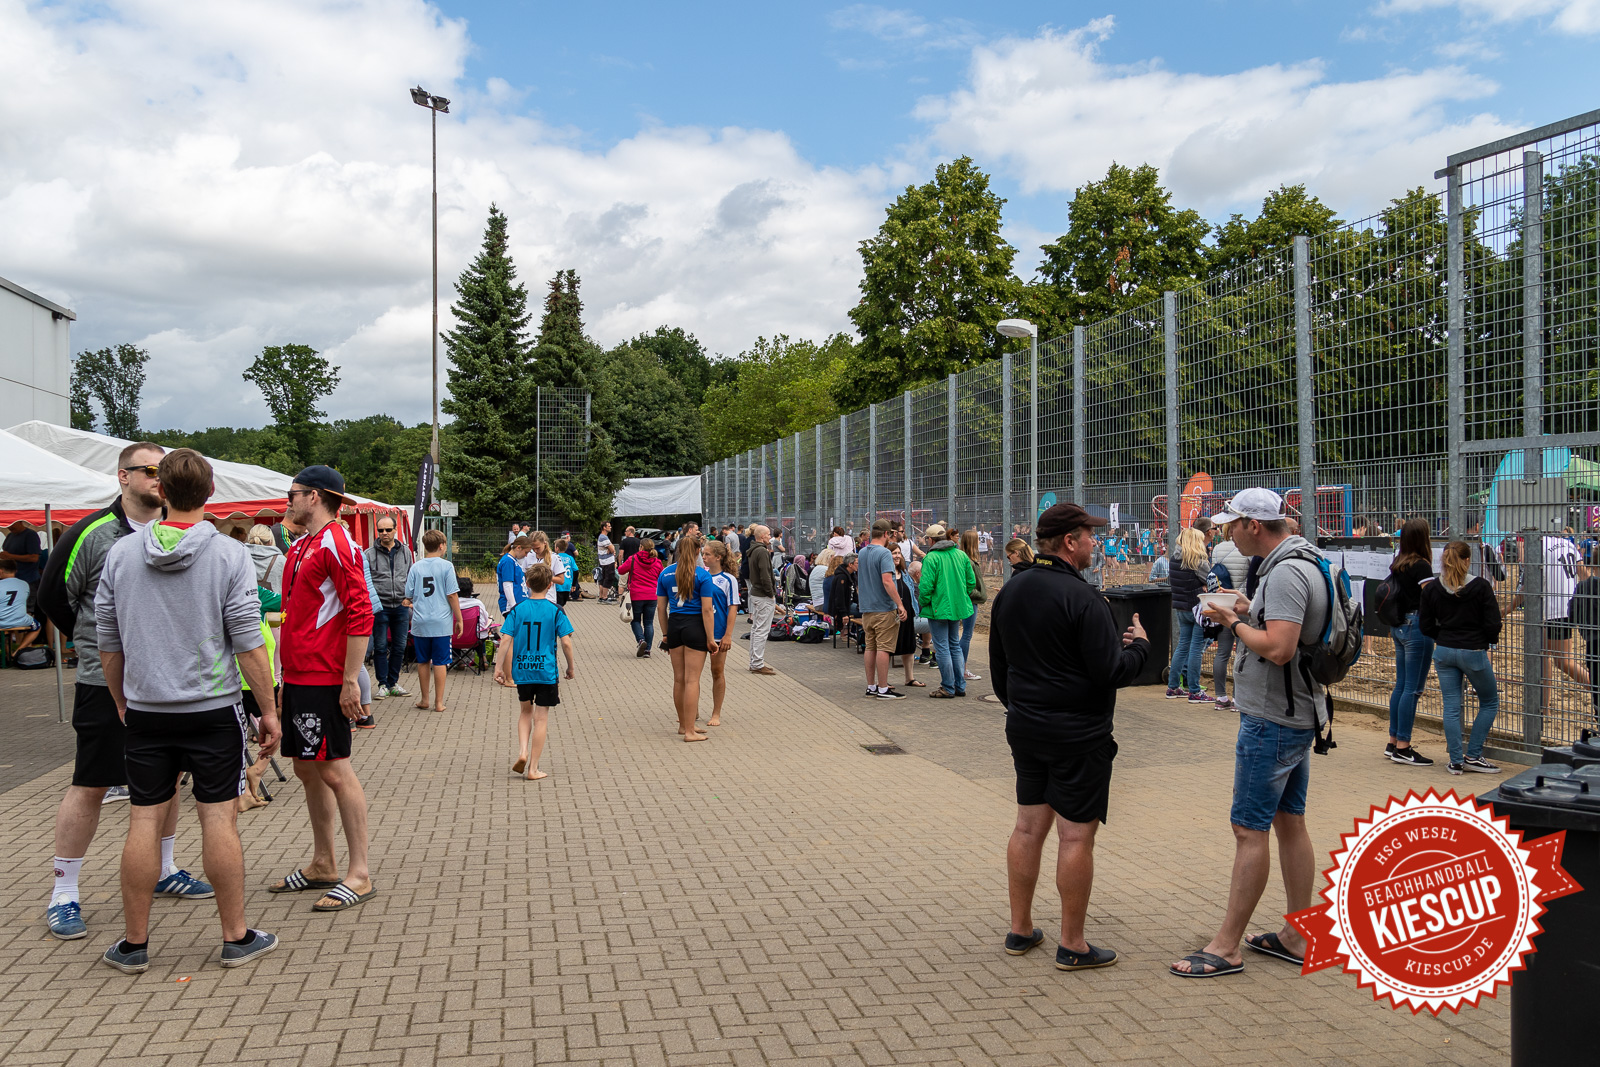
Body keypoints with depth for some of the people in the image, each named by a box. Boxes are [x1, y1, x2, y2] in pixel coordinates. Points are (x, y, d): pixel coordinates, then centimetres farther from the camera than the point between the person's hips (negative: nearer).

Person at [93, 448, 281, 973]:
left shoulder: (121, 553, 1)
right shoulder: (228, 555, -9)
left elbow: (107, 643, 7)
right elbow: (248, 642, -10)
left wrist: (122, 703, 20)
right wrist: (269, 708, -2)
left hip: (145, 710, 3)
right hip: (213, 708, -3)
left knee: (145, 820, 8)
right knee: (219, 817, 3)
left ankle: (133, 944, 19)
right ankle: (236, 938, 12)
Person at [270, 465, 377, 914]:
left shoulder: (335, 544, -13)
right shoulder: (300, 547, 16)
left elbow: (360, 614, -19)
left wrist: (350, 680, -21)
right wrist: (286, 676, 21)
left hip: (324, 680, -9)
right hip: (297, 676, 9)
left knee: (334, 770, -6)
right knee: (307, 768, 14)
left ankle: (359, 874, 2)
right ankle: (323, 865, 26)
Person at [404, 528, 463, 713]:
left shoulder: (416, 567, 2)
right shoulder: (446, 566, -6)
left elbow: (408, 595, 7)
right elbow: (452, 595, -7)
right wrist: (459, 619, 1)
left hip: (420, 622, 3)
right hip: (441, 622, -2)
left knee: (423, 661, 12)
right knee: (440, 662, 3)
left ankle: (424, 700, 21)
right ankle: (439, 702, 6)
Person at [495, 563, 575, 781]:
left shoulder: (518, 609, -2)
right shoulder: (556, 611, -7)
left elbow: (506, 640, -6)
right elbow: (565, 642, -9)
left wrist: (499, 667, 0)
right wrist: (571, 666, 4)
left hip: (522, 670, 2)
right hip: (547, 671, -2)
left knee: (525, 711, 23)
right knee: (541, 717, 4)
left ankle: (522, 752, 5)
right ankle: (533, 769, 6)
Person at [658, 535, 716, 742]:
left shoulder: (665, 574, 5)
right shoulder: (702, 575, -9)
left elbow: (661, 608, 8)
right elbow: (707, 610, -12)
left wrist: (666, 634, 16)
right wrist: (710, 639, -7)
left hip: (675, 625, 5)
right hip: (695, 626, -5)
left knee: (679, 679, 14)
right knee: (692, 680, -2)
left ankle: (683, 724, 27)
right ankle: (690, 731, -1)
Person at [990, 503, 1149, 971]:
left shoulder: (1009, 592, 7)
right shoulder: (1082, 598, -18)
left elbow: (998, 667, 16)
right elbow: (1113, 673, -19)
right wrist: (1139, 645, 0)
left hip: (1026, 730, 8)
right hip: (1078, 735, -8)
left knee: (1028, 826, 14)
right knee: (1076, 836, 1)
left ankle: (1020, 929, 23)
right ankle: (1072, 946, 9)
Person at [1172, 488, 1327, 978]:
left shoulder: (1286, 573, -21)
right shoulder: (1303, 563, 12)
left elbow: (1279, 649, -29)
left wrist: (1235, 624, -13)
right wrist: (1249, 614, 8)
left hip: (1272, 721, -11)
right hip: (1297, 716, 11)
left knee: (1250, 830, -5)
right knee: (1290, 823, 15)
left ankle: (1226, 946, 3)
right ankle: (1296, 936, 24)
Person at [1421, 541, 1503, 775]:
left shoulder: (1431, 589, -2)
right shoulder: (1481, 587, -11)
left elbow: (1425, 626, 2)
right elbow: (1492, 624, -10)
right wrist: (1491, 639, 10)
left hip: (1444, 651, 3)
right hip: (1473, 651, -3)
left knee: (1451, 707, 8)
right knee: (1490, 703, 15)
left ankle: (1456, 760, 9)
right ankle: (1473, 756, 10)